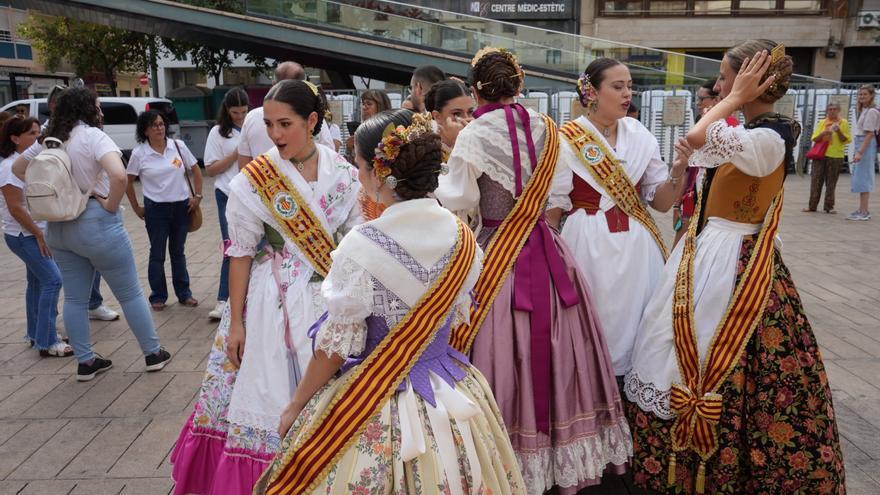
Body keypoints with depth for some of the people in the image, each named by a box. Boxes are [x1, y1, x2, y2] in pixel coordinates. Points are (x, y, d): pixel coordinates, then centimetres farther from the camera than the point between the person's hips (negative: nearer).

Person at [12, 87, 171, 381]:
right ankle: (153, 354, 16)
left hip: (59, 226, 7)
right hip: (96, 223, -7)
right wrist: (111, 206, -16)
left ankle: (85, 362, 22)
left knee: (74, 298, 14)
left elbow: (18, 168, 21)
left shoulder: (49, 139, 7)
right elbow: (119, 176, -31)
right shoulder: (93, 136, -14)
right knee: (130, 293, 6)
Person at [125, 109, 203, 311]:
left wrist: (197, 196, 2)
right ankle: (158, 297, 18)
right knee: (157, 254, 5)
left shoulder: (178, 146, -1)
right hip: (156, 209, -2)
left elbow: (196, 170, 8)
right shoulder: (139, 153, -5)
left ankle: (184, 294, 22)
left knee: (178, 251, 13)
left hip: (182, 206, 2)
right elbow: (128, 182, 5)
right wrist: (136, 208, 4)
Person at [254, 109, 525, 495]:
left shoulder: (361, 246, -23)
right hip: (451, 394, 5)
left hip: (374, 409, -5)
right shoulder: (463, 238, -7)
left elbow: (336, 346, -15)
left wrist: (295, 406, 0)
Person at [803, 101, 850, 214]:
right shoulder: (822, 122, 10)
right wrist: (824, 133, -12)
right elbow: (814, 139, 5)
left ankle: (829, 206, 6)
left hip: (835, 156, -2)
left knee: (831, 183, 1)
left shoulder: (843, 123, 5)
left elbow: (845, 140, 0)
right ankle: (812, 205, 5)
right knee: (816, 181, 1)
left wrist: (838, 131, -15)